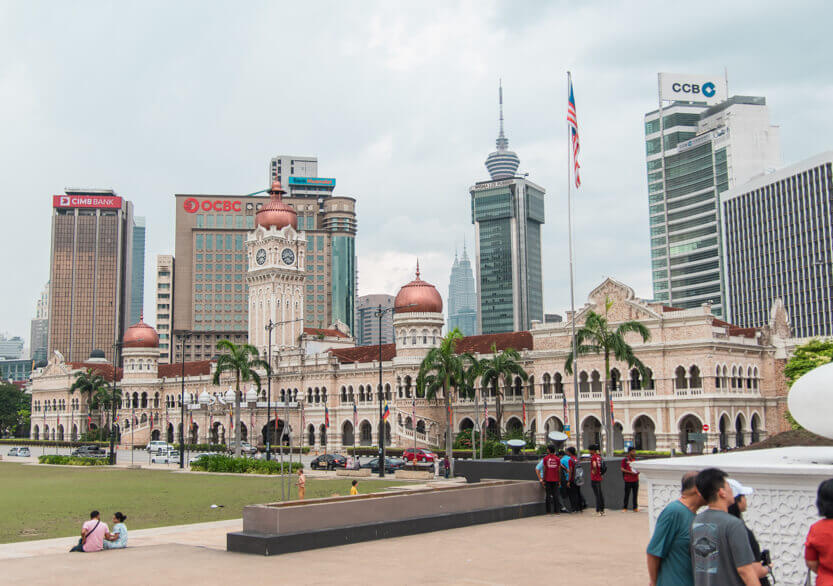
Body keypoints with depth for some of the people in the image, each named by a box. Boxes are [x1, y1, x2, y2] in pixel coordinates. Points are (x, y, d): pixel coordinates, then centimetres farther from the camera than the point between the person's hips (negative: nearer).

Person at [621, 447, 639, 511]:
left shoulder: (635, 459, 13)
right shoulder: (625, 460, -4)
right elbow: (622, 469, -8)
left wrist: (638, 472, 2)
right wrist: (630, 472, -17)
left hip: (635, 480, 5)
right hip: (628, 480, -5)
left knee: (635, 494, 6)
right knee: (627, 494, -1)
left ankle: (635, 507, 12)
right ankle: (624, 507, 9)